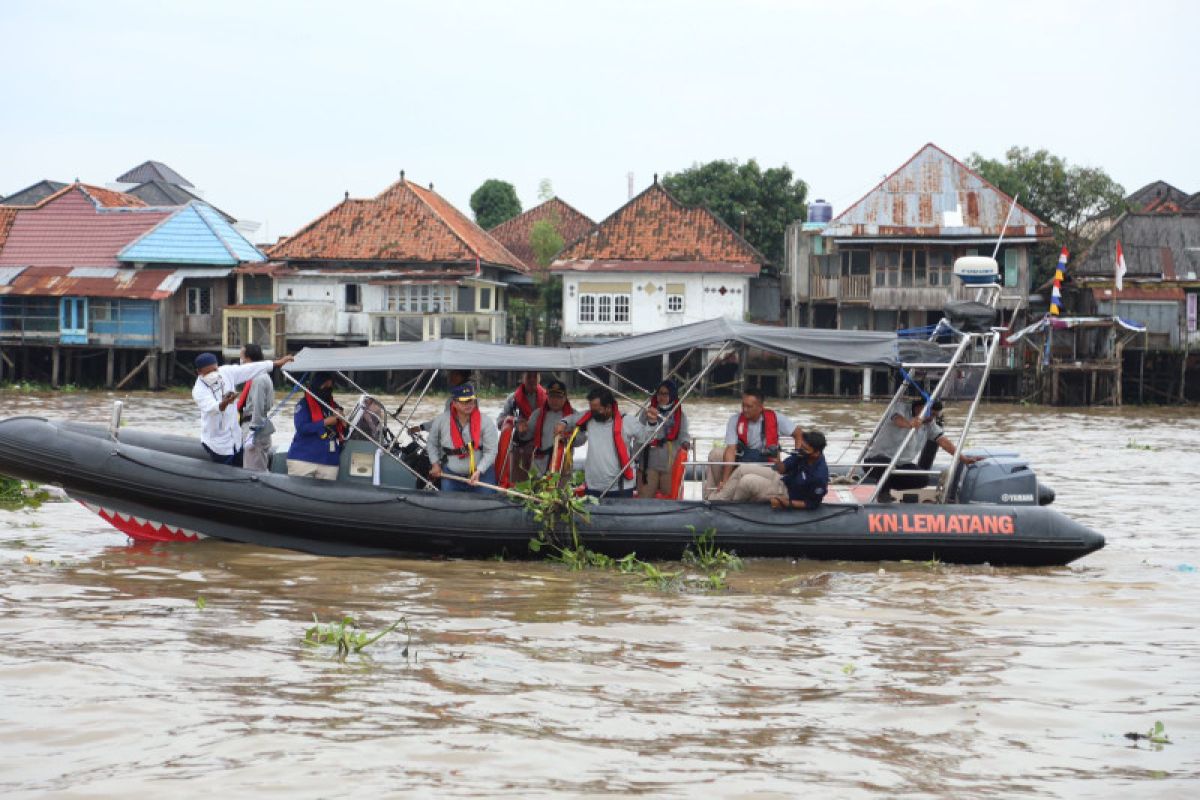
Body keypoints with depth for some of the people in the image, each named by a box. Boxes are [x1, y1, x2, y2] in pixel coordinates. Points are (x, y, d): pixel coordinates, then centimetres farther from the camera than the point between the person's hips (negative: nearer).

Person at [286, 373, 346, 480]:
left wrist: (342, 421, -5)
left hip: (329, 462, 4)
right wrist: (325, 422, -17)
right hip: (302, 459, -4)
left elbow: (344, 434, 17)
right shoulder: (304, 404, 1)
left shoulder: (334, 406, 15)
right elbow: (301, 427, -13)